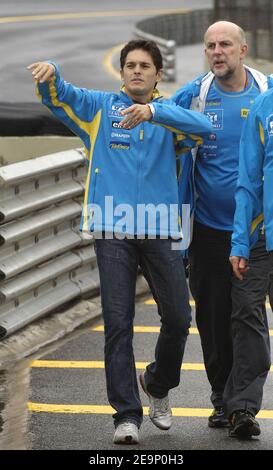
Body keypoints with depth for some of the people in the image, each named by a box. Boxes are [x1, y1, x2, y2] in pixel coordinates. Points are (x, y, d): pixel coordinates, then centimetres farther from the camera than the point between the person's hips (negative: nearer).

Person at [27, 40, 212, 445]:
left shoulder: (171, 114, 10)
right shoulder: (100, 107, 10)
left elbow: (203, 127, -11)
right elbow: (58, 96, -5)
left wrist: (154, 111, -26)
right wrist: (50, 74, -29)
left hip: (160, 229, 1)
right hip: (113, 230, -1)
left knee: (178, 318, 4)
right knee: (118, 323, -4)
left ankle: (158, 385, 31)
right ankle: (127, 415, 0)